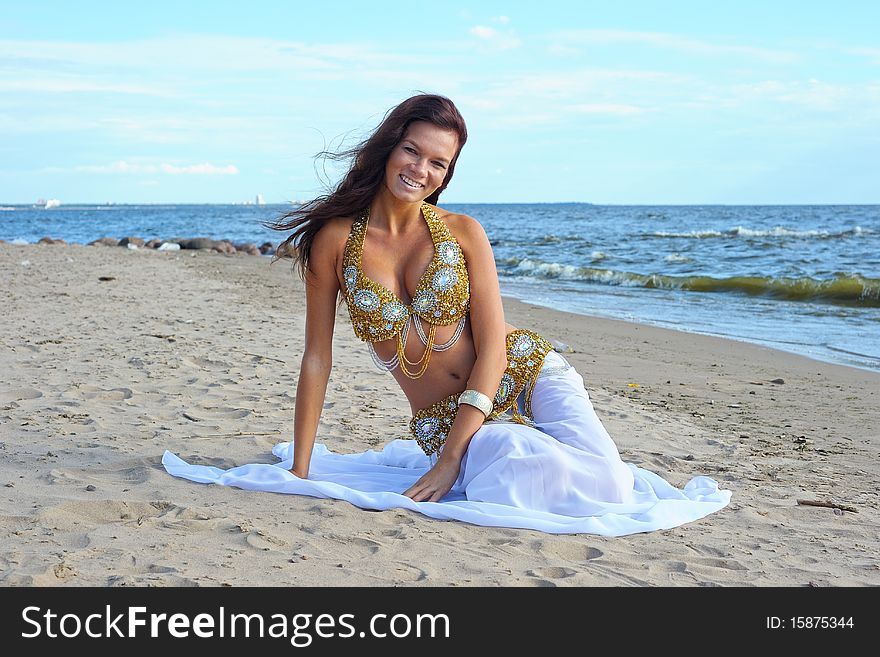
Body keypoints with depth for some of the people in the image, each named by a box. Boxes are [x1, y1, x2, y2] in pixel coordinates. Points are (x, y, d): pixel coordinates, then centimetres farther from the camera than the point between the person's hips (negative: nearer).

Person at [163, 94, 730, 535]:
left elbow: (493, 347, -9)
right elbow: (317, 359, -4)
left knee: (605, 486, -22)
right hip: (443, 420, -1)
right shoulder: (337, 239, -7)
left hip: (527, 377, 1)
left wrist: (448, 461, -17)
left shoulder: (464, 232, -6)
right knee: (558, 486, -29)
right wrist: (298, 473, -6)